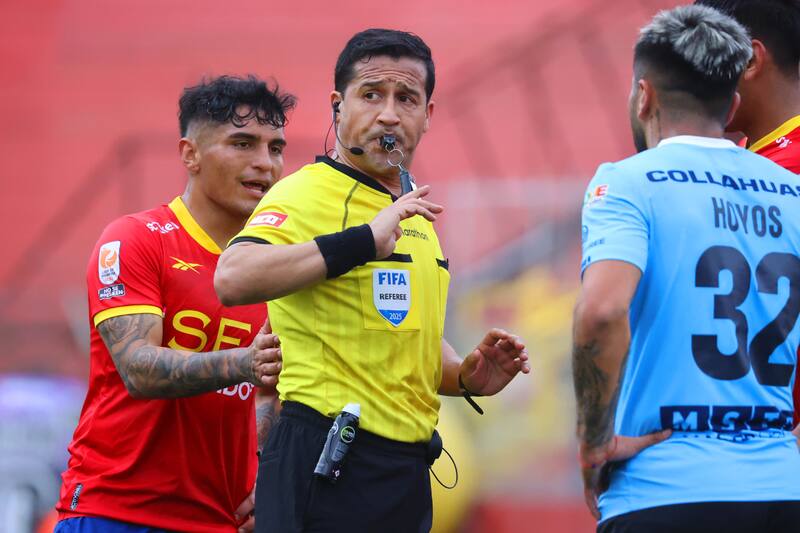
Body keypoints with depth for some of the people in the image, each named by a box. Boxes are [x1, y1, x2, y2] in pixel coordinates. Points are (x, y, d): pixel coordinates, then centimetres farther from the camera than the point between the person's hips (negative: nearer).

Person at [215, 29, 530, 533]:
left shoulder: (414, 213, 18)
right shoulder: (307, 193, -9)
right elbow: (233, 278, -29)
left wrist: (464, 375, 11)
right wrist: (363, 241, -32)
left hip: (407, 468, 8)